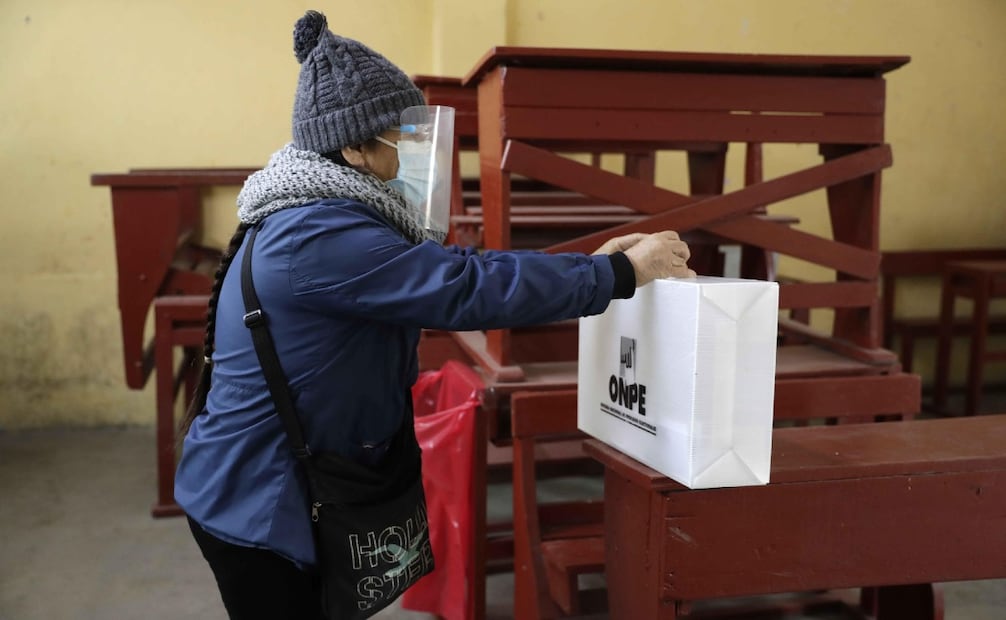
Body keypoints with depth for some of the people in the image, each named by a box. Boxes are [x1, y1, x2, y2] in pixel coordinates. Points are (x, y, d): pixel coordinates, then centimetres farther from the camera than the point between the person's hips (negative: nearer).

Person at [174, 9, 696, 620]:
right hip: (258, 502, -9)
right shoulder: (320, 235, -27)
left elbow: (437, 268, 6)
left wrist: (590, 265, 2)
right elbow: (468, 286, -29)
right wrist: (620, 273, -19)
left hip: (284, 489, 9)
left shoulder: (312, 215, 6)